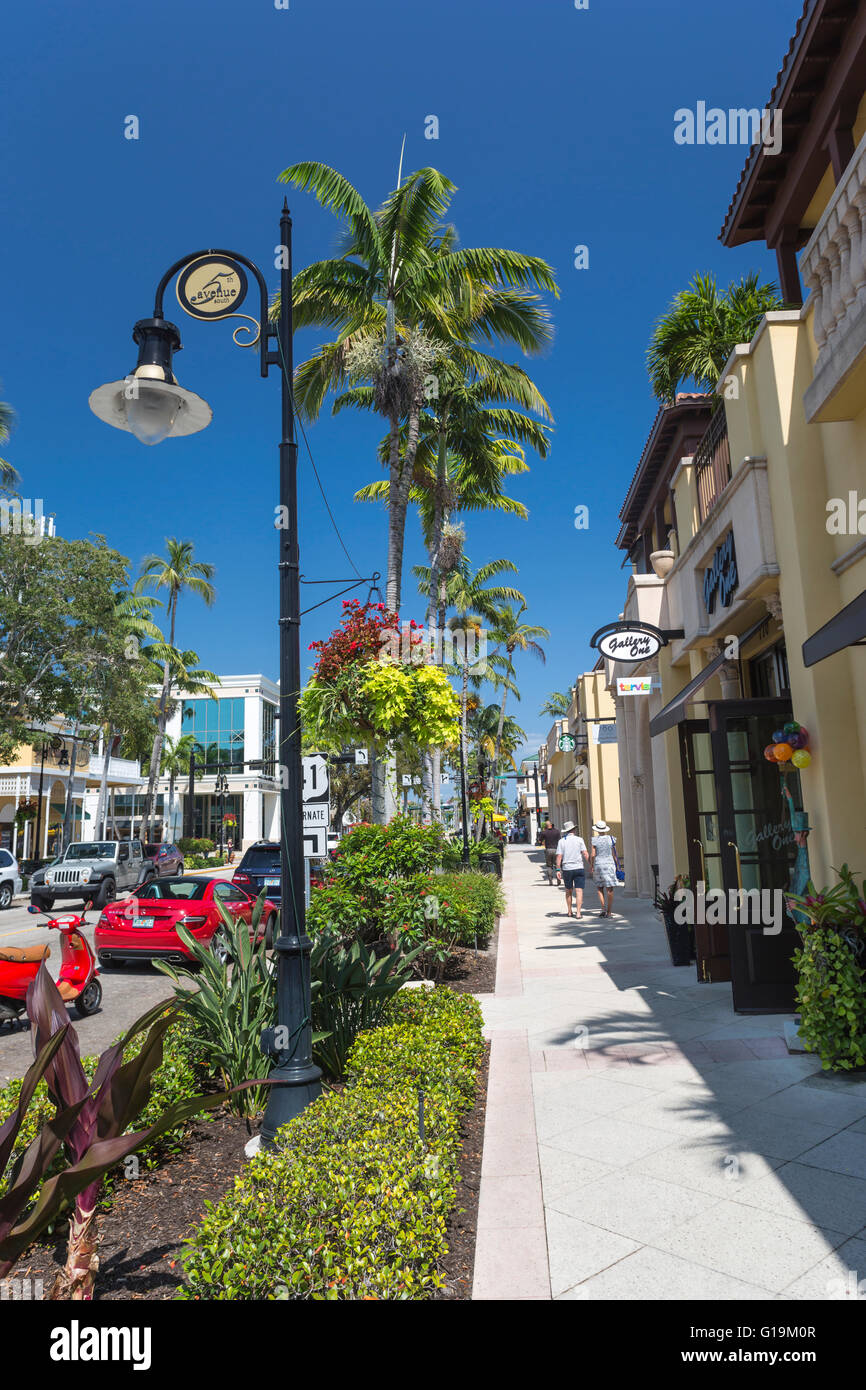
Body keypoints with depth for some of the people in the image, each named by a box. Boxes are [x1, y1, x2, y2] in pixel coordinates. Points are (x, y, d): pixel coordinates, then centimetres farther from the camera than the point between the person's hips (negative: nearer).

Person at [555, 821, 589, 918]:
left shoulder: (561, 841, 1)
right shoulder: (579, 839, -2)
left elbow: (559, 856, -5)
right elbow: (585, 854, -8)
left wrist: (558, 869, -3)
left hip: (566, 869, 2)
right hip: (579, 868, -2)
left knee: (568, 891, 17)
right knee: (579, 891, -2)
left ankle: (570, 912, 24)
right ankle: (578, 913, -10)